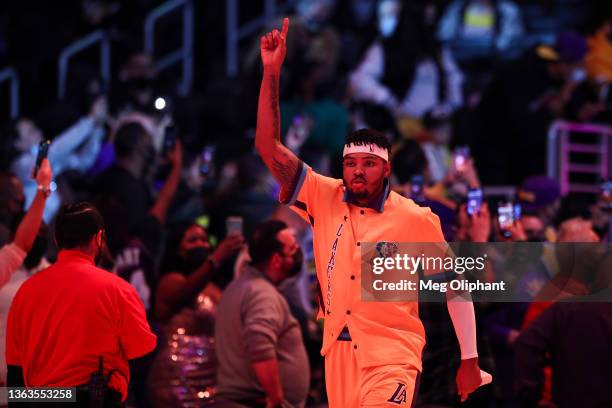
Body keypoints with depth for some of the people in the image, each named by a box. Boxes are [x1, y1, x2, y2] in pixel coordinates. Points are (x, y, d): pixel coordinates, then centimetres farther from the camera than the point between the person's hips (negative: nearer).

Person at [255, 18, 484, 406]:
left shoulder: (416, 219, -4)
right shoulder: (325, 197, 3)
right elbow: (269, 147, 0)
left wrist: (470, 359, 0)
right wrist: (272, 72, -8)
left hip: (391, 357, -4)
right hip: (338, 354, 4)